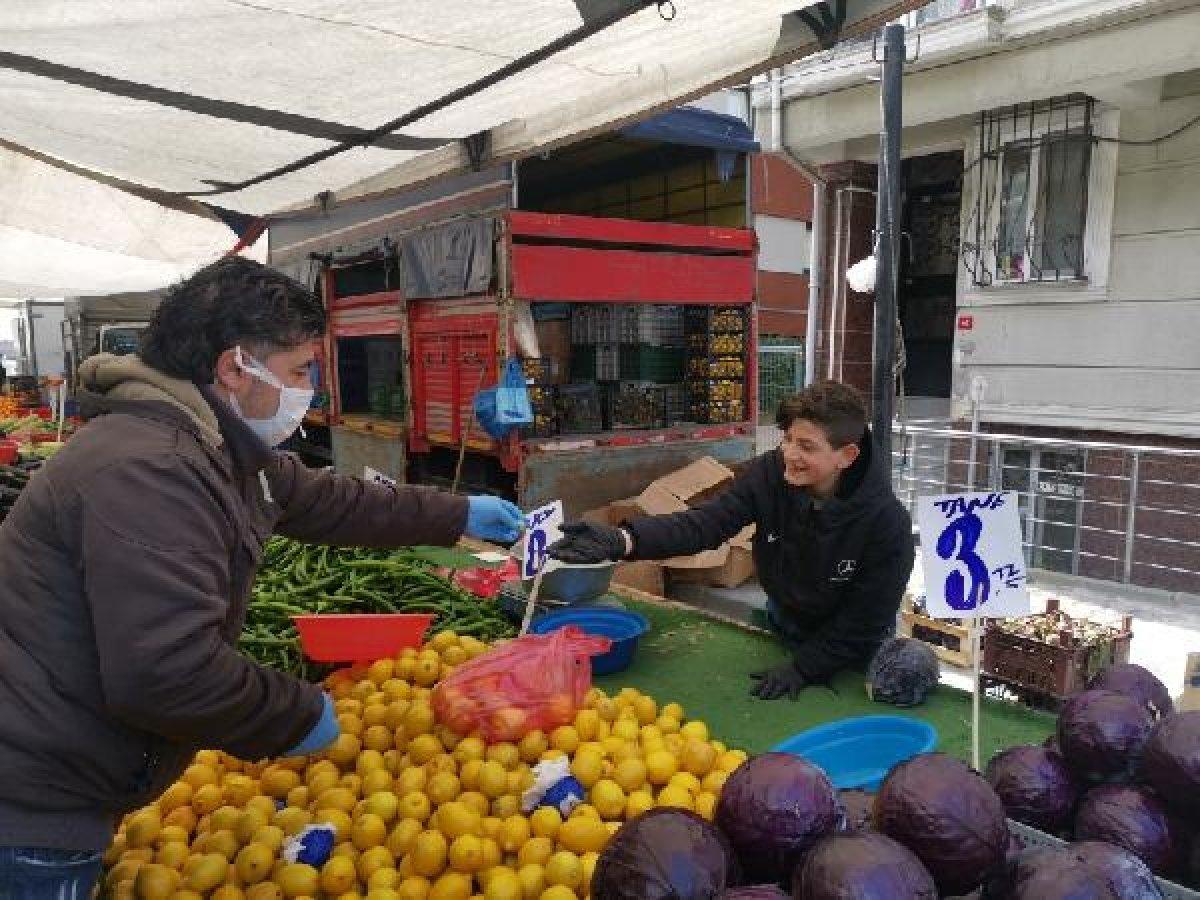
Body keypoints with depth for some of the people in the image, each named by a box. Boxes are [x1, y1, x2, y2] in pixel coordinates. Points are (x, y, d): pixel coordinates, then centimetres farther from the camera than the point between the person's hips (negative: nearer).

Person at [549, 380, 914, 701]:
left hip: (852, 653, -3)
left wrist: (804, 667, -21)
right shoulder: (771, 472, -23)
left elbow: (869, 621, -22)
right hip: (781, 624, 3)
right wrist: (623, 540, -49)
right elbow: (705, 523, -34)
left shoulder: (888, 521, -31)